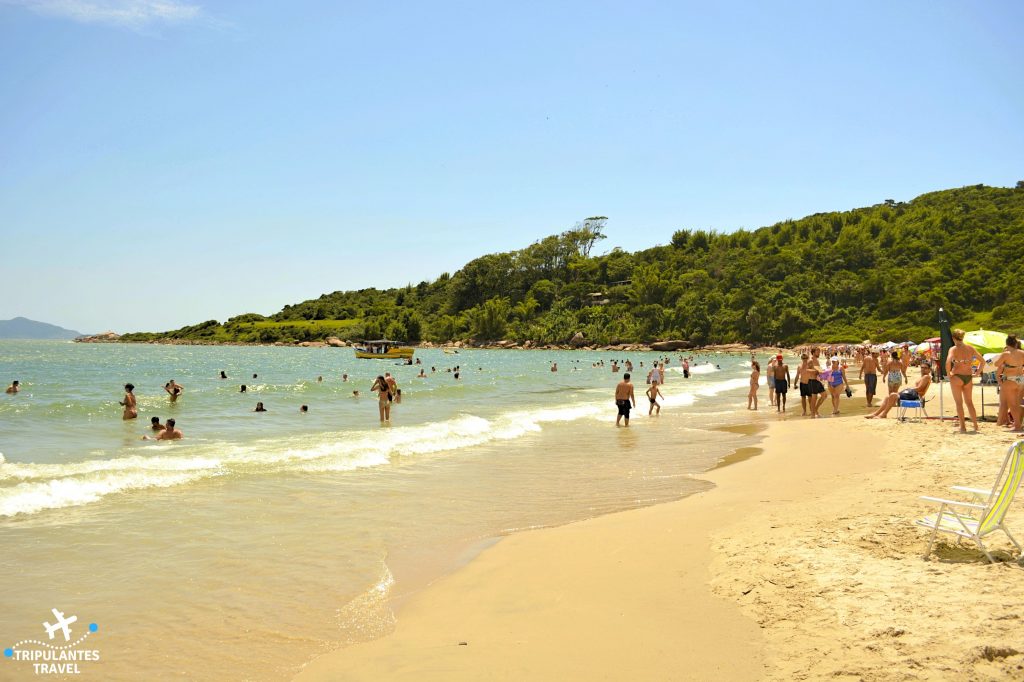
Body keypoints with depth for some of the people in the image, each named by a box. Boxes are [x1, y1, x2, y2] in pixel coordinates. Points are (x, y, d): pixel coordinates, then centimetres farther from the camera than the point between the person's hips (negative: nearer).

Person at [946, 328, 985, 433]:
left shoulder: (953, 349, -8)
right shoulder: (971, 348, 6)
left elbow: (948, 362, -24)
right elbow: (982, 361, 9)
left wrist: (948, 374, -11)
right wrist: (977, 373, 13)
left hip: (957, 377, -4)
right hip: (969, 377, 4)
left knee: (959, 403, 4)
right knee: (969, 402, 17)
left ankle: (963, 427, 2)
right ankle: (975, 425, 18)